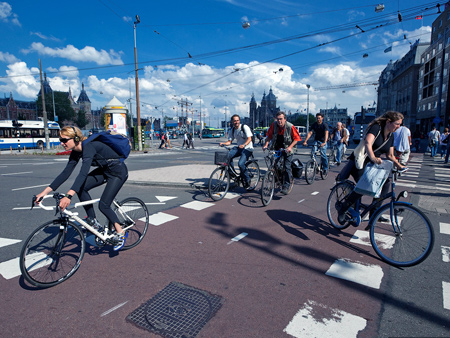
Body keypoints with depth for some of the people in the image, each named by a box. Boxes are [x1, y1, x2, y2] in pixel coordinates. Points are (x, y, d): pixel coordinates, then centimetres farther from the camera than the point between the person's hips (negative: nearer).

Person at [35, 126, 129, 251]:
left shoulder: (89, 147, -28)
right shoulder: (76, 152, -1)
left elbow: (83, 173, -41)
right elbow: (65, 173, -1)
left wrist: (68, 196, -50)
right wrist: (45, 192, -6)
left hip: (118, 171, -8)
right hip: (104, 170, 8)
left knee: (103, 205, -12)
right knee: (81, 187, -11)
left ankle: (121, 233, 7)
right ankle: (93, 221, 5)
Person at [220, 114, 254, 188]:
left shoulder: (245, 127, -10)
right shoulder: (232, 130, 7)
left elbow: (249, 139, -18)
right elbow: (229, 141, 3)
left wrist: (244, 145, -37)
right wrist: (223, 143, -19)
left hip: (247, 148, -5)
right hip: (238, 148, 5)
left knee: (240, 163, -26)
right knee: (228, 155, -24)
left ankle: (247, 179, -2)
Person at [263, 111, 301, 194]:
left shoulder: (290, 127, -16)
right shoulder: (274, 125, -9)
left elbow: (296, 138, -10)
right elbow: (269, 135, 1)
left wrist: (290, 147, -23)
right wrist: (266, 144, -13)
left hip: (287, 150, -3)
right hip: (276, 148, 3)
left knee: (287, 167, -12)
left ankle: (286, 187, -6)